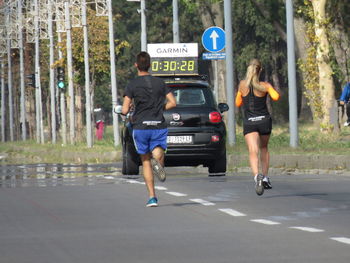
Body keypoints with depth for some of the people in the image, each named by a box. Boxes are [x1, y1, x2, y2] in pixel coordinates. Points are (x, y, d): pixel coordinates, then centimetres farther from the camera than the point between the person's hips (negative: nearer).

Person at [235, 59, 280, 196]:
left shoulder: (243, 84, 1)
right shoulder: (265, 86, -4)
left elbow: (238, 103, 12)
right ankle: (265, 177, 25)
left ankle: (257, 176, -40)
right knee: (264, 148, 25)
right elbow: (275, 97, -20)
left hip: (249, 123, -1)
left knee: (253, 152, -14)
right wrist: (271, 90, 1)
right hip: (264, 120, 1)